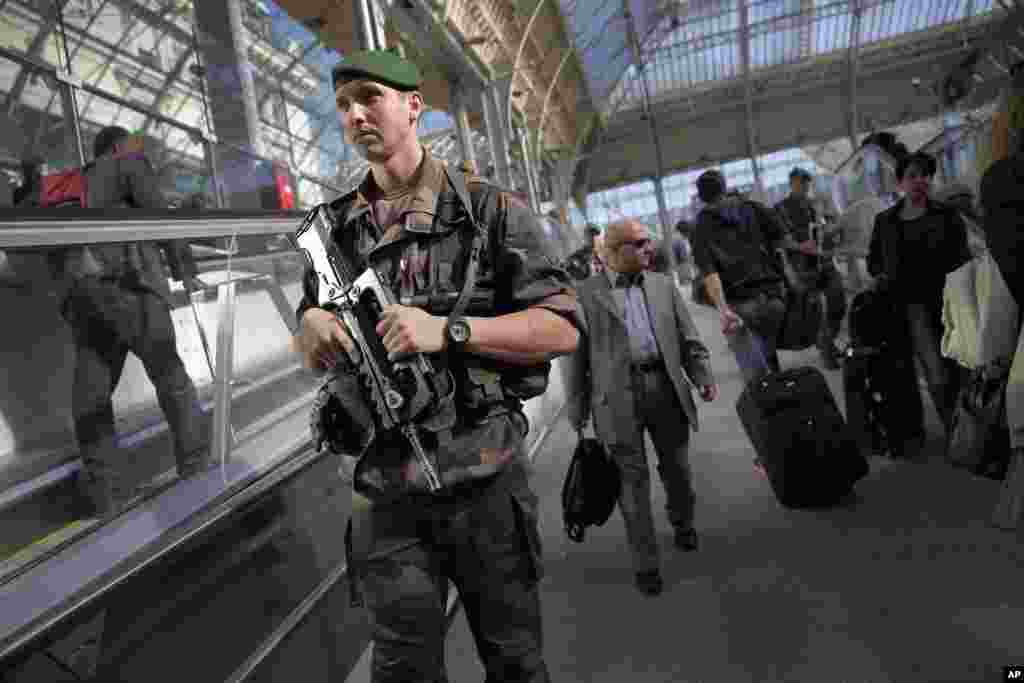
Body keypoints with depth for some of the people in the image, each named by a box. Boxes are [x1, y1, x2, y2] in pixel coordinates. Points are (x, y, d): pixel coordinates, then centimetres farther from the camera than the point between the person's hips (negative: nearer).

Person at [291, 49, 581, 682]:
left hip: (484, 480, -2)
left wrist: (449, 330, -22)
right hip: (385, 493, 3)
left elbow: (563, 328, -9)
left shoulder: (491, 210, -3)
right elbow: (308, 352, 16)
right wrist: (313, 326, -8)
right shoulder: (335, 229, 9)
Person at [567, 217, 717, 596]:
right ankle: (646, 563, 17)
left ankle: (683, 523, 46)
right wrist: (578, 411, -1)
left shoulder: (663, 285, 11)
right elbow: (577, 356, 0)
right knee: (633, 479, 3)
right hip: (619, 395, -3)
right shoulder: (585, 293, -1)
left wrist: (704, 376, -4)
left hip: (664, 386, 4)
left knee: (676, 468, 16)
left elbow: (689, 338, 11)